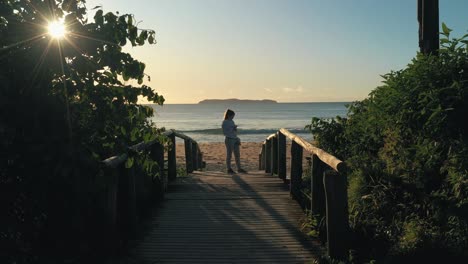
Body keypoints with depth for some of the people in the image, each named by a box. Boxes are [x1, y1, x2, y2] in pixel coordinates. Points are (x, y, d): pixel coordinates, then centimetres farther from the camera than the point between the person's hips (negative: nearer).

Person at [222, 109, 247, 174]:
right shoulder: (224, 123, -6)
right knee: (229, 155, -1)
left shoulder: (232, 122, 15)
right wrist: (232, 129, -18)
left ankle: (239, 168, 11)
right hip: (229, 139, -7)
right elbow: (225, 133, -12)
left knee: (237, 155, 6)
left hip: (235, 139, 7)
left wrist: (238, 139, 8)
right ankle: (229, 169, 6)